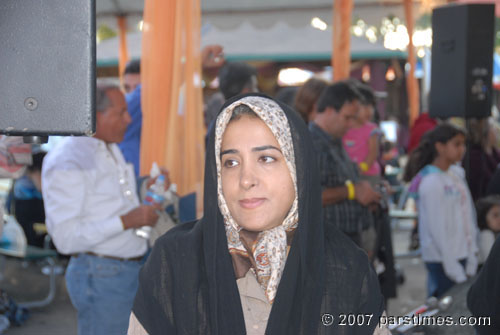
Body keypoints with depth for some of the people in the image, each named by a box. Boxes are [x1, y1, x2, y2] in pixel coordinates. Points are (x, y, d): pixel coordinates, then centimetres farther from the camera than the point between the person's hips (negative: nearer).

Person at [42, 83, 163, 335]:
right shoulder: (66, 163, -16)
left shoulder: (111, 150, 15)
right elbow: (65, 236, -23)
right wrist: (125, 221, -24)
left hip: (134, 267, 9)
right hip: (101, 276, -9)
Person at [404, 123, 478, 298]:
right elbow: (437, 229, -16)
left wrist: (471, 260, 10)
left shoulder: (457, 174, 11)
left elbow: (468, 215, 14)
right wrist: (455, 270, -16)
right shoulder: (431, 182, -14)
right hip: (442, 259, -8)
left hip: (461, 255, 8)